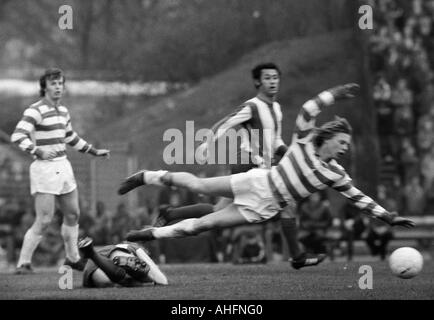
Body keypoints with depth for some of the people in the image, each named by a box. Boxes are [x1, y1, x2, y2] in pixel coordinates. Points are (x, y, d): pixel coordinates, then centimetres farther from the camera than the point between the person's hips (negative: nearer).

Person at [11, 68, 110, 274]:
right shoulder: (36, 111, -14)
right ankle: (23, 263, -5)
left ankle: (72, 258, 33)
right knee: (44, 220, -12)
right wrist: (38, 151, -39)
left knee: (73, 215, 16)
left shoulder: (62, 110, 12)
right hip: (44, 169, -8)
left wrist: (94, 151, 32)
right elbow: (18, 136, -25)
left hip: (63, 167, 8)